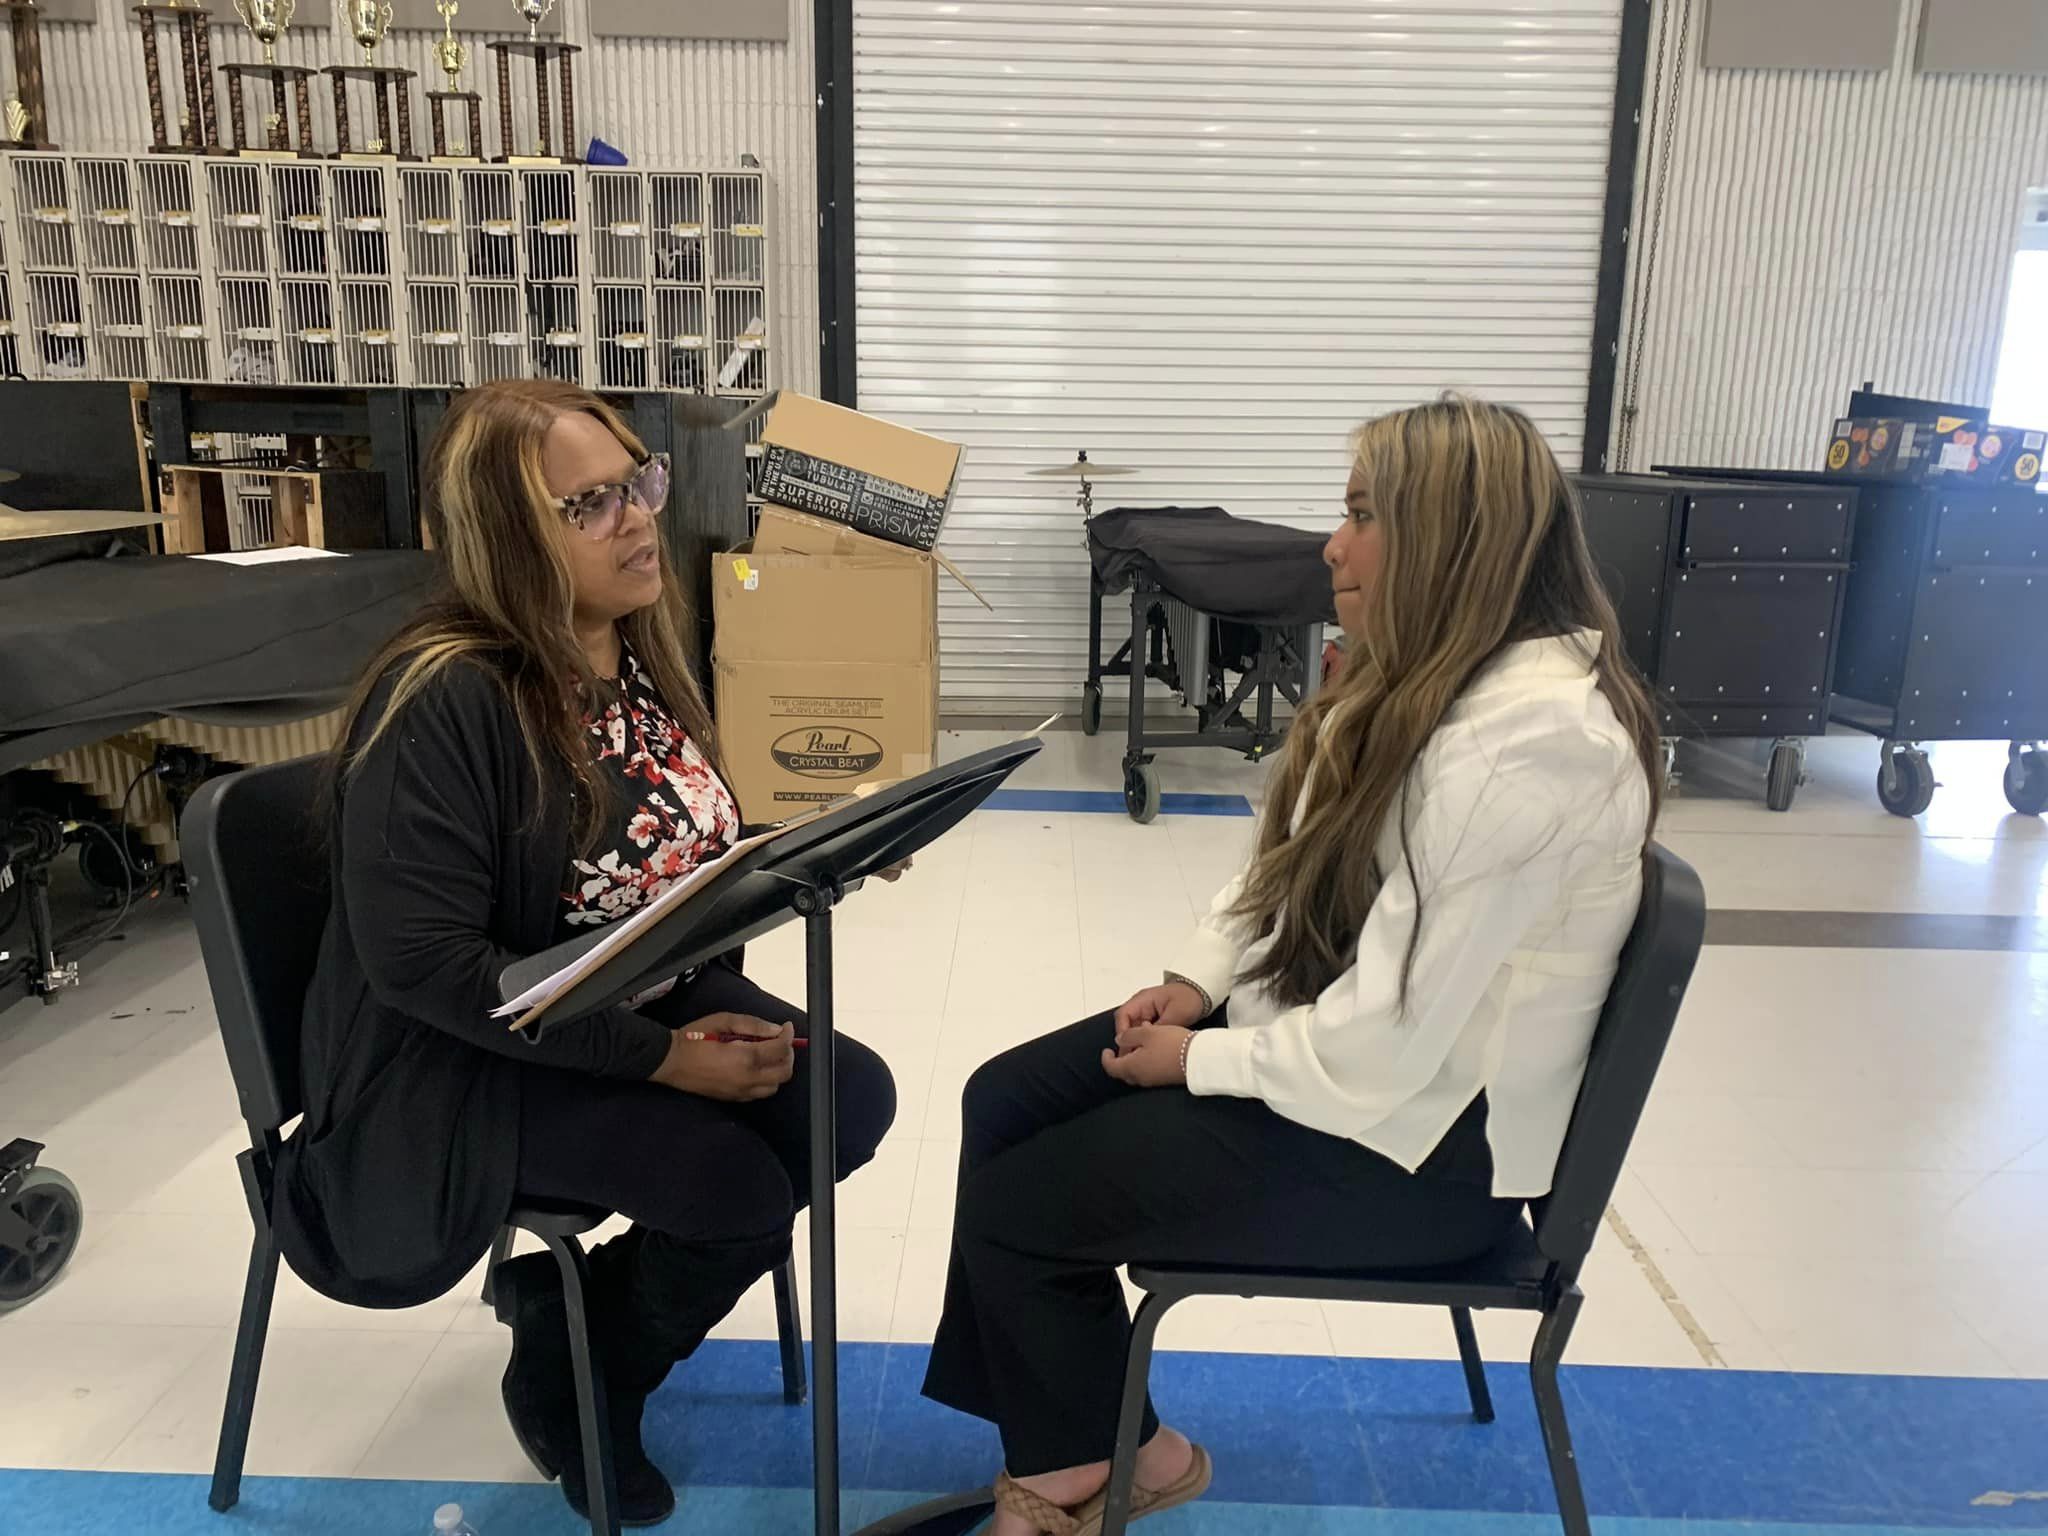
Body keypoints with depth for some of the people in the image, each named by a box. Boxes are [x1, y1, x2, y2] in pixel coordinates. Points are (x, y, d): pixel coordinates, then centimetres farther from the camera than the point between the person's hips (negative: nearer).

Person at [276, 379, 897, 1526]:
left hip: (660, 998, 8)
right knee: (741, 1189, -22)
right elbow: (421, 961, -27)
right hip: (466, 1061, -7)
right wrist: (660, 1056, -25)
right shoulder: (445, 697, -24)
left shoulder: (641, 655, 0)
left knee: (852, 1099, -9)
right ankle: (567, 1384, 12)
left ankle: (591, 1288, 14)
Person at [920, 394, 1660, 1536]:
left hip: (1420, 1137, -10)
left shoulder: (1529, 741, -28)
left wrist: (1198, 1059, -14)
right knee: (1004, 1102, 5)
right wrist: (1195, 983, -1)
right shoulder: (1430, 678, 4)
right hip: (1315, 1023, 10)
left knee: (1015, 1203, -5)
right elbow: (1293, 864, 13)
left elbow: (1382, 1043, -29)